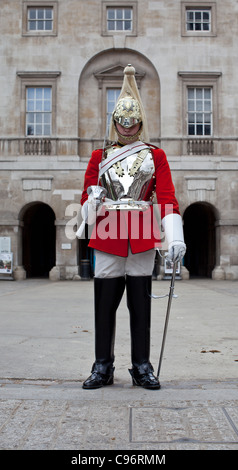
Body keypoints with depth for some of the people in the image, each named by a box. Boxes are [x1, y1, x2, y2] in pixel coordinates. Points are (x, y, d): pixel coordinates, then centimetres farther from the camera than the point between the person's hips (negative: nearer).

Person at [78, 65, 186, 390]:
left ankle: (142, 367, 14)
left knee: (140, 303, 3)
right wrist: (93, 201, -13)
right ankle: (103, 367, 14)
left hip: (143, 237, -1)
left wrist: (175, 237, -11)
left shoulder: (155, 156, 9)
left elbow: (167, 198, 1)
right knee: (105, 302, 2)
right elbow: (87, 198, 12)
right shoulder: (100, 156, 13)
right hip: (107, 236, 1)